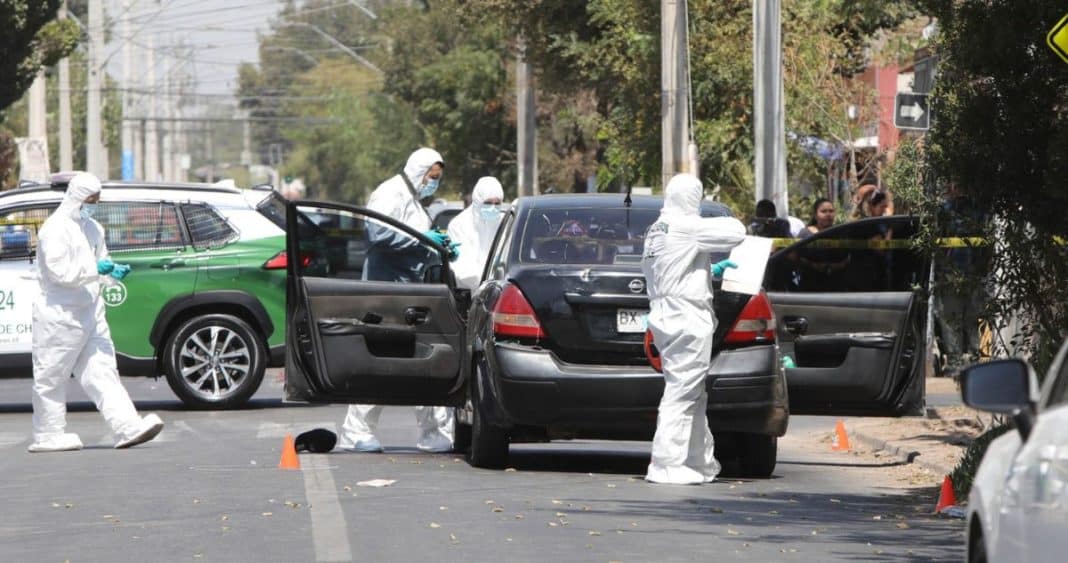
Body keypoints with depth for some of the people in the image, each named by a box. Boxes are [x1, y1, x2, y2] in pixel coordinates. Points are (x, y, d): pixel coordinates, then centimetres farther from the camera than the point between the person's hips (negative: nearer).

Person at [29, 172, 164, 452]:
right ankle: (48, 436, 9)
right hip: (59, 314, -8)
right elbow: (59, 270, -20)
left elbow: (101, 261, 25)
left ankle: (127, 427, -8)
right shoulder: (55, 229, -11)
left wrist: (114, 272, 2)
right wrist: (96, 269, -27)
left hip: (90, 313, 8)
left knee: (102, 371, 1)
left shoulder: (93, 229, 16)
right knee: (52, 376, 2)